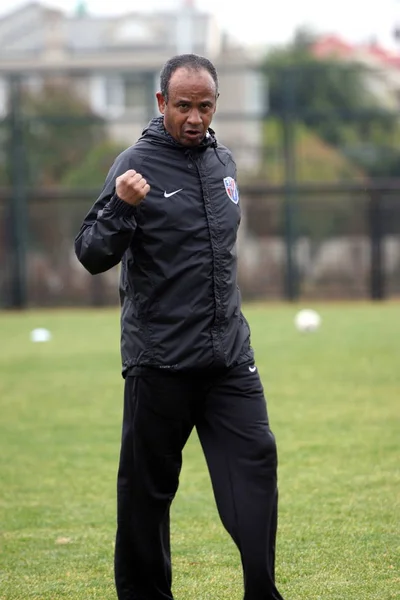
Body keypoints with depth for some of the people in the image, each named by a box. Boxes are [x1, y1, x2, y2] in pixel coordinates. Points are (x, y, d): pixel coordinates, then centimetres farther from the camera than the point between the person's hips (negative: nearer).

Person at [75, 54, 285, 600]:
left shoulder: (223, 160, 11)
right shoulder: (136, 165, -9)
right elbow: (92, 256, -14)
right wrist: (120, 207, -31)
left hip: (229, 355, 5)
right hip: (159, 362, -5)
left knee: (255, 461, -5)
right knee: (148, 484, 3)